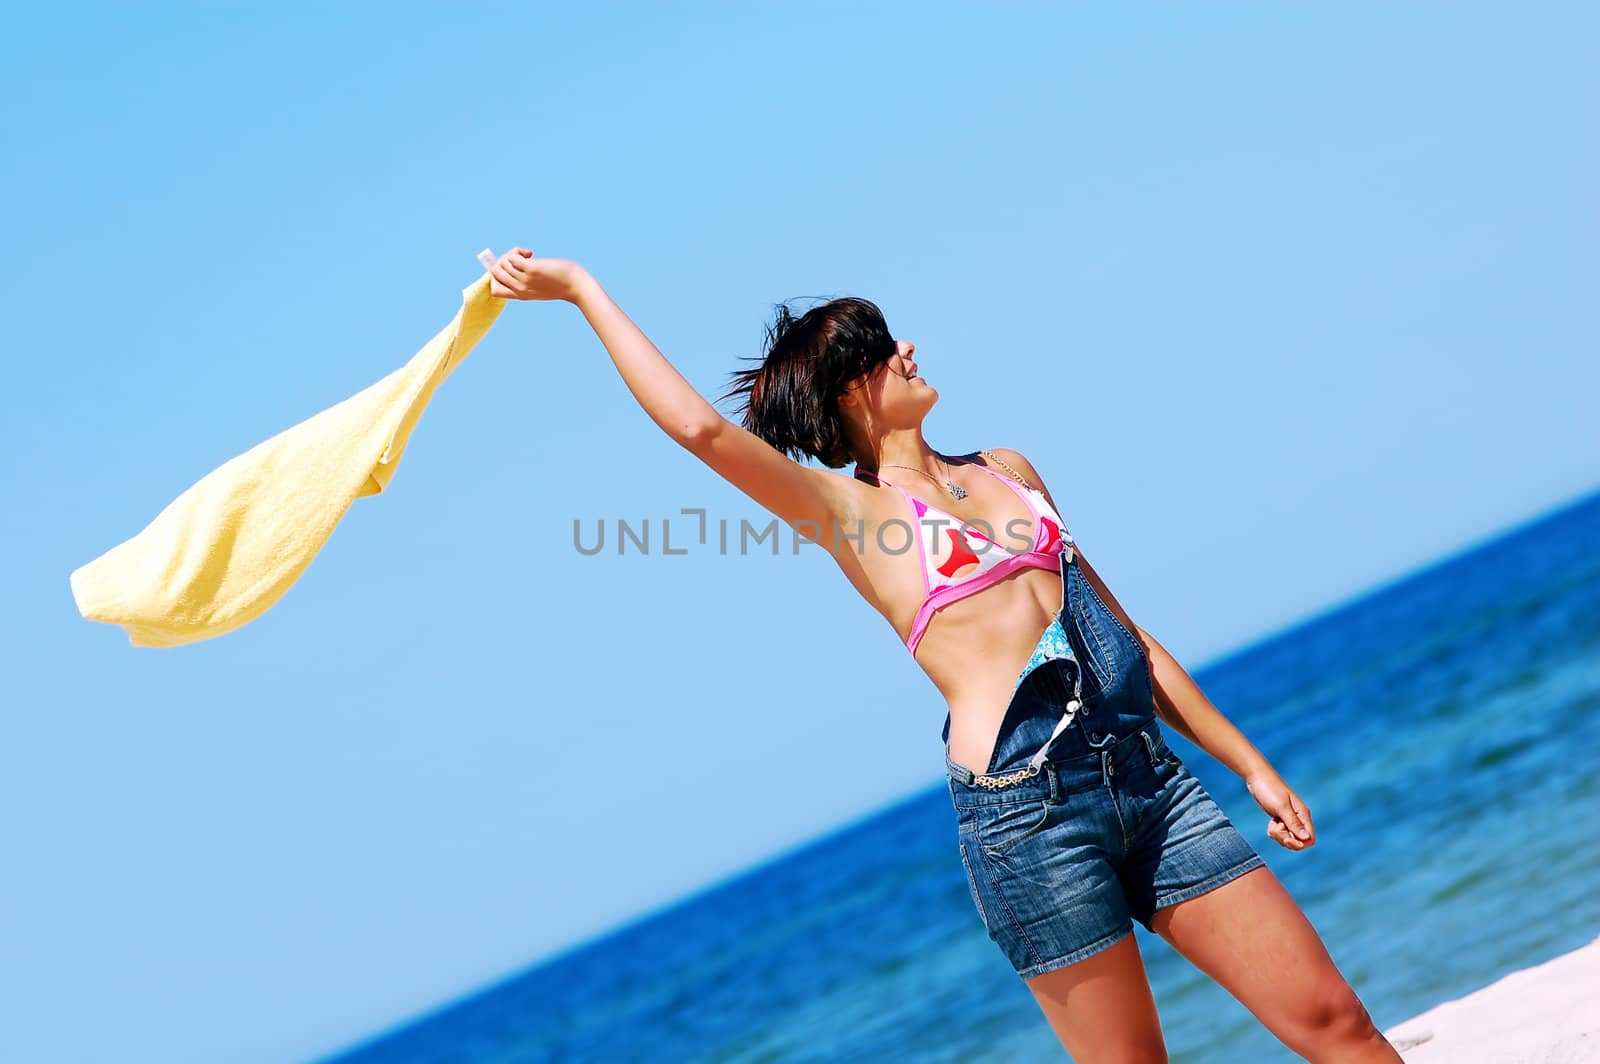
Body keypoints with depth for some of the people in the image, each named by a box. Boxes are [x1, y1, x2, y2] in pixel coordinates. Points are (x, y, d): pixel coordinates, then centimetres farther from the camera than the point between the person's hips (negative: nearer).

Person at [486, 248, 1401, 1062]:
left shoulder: (1008, 470, 19)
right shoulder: (849, 511, 2)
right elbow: (699, 427, -12)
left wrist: (1249, 762, 21)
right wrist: (582, 288, -7)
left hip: (1147, 773, 5)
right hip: (1029, 809, -5)